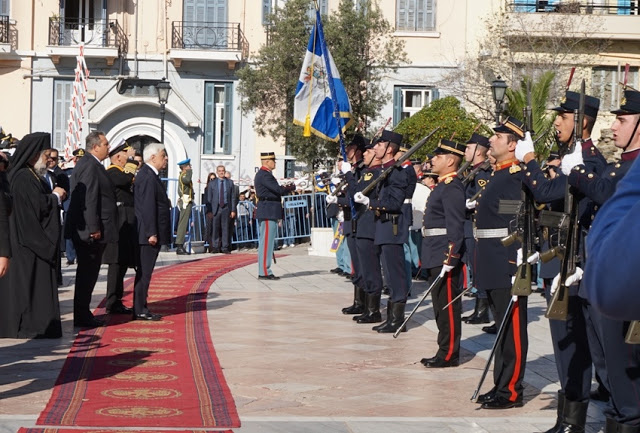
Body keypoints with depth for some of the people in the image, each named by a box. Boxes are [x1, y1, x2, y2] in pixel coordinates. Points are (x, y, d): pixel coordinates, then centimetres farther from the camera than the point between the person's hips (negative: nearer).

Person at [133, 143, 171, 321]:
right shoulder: (148, 177, -16)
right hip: (148, 233, -11)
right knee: (144, 272, -6)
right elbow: (147, 207, -21)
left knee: (145, 272, 13)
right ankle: (140, 310, -2)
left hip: (150, 233, 11)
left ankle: (140, 308, 18)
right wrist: (151, 233, -22)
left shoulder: (149, 175, 17)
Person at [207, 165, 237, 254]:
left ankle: (225, 248, 3)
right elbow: (209, 197, 8)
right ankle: (216, 247, 6)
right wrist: (210, 210, 1)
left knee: (225, 228, 0)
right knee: (216, 228, 0)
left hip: (226, 208, 0)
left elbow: (233, 197, 6)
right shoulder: (212, 183, 8)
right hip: (216, 208, 0)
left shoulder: (230, 182, 8)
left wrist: (233, 210, -1)